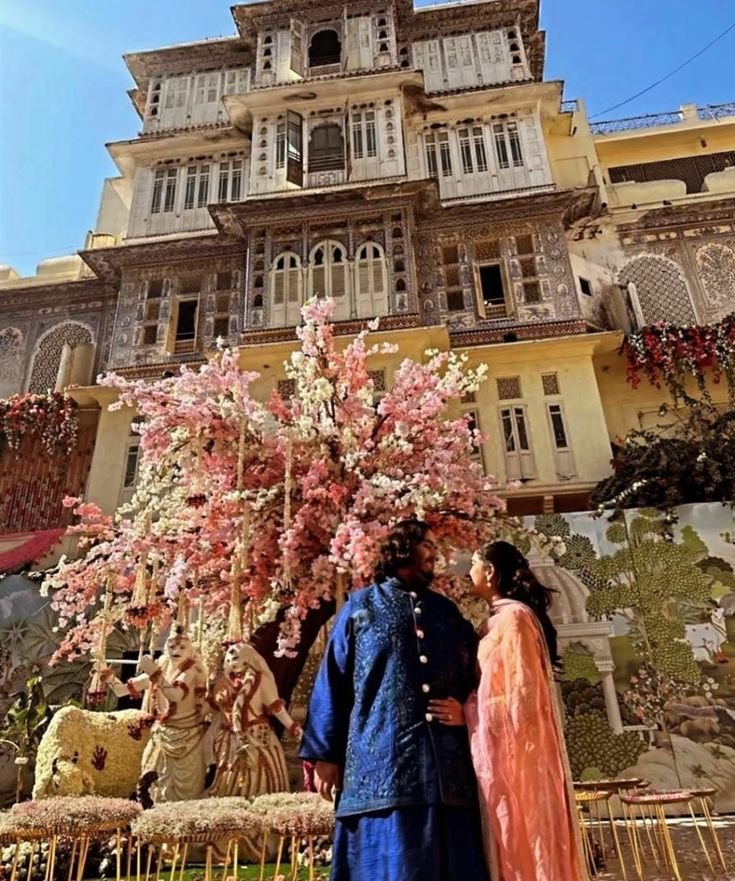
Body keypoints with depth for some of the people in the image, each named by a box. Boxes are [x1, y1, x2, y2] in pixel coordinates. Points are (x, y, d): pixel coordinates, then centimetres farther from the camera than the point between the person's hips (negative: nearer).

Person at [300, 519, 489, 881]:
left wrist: (466, 710, -2)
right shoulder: (361, 606, 8)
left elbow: (473, 676, 20)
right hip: (382, 761, -3)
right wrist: (325, 754, -2)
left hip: (447, 765, 4)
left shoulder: (448, 611, 19)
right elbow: (332, 682, 4)